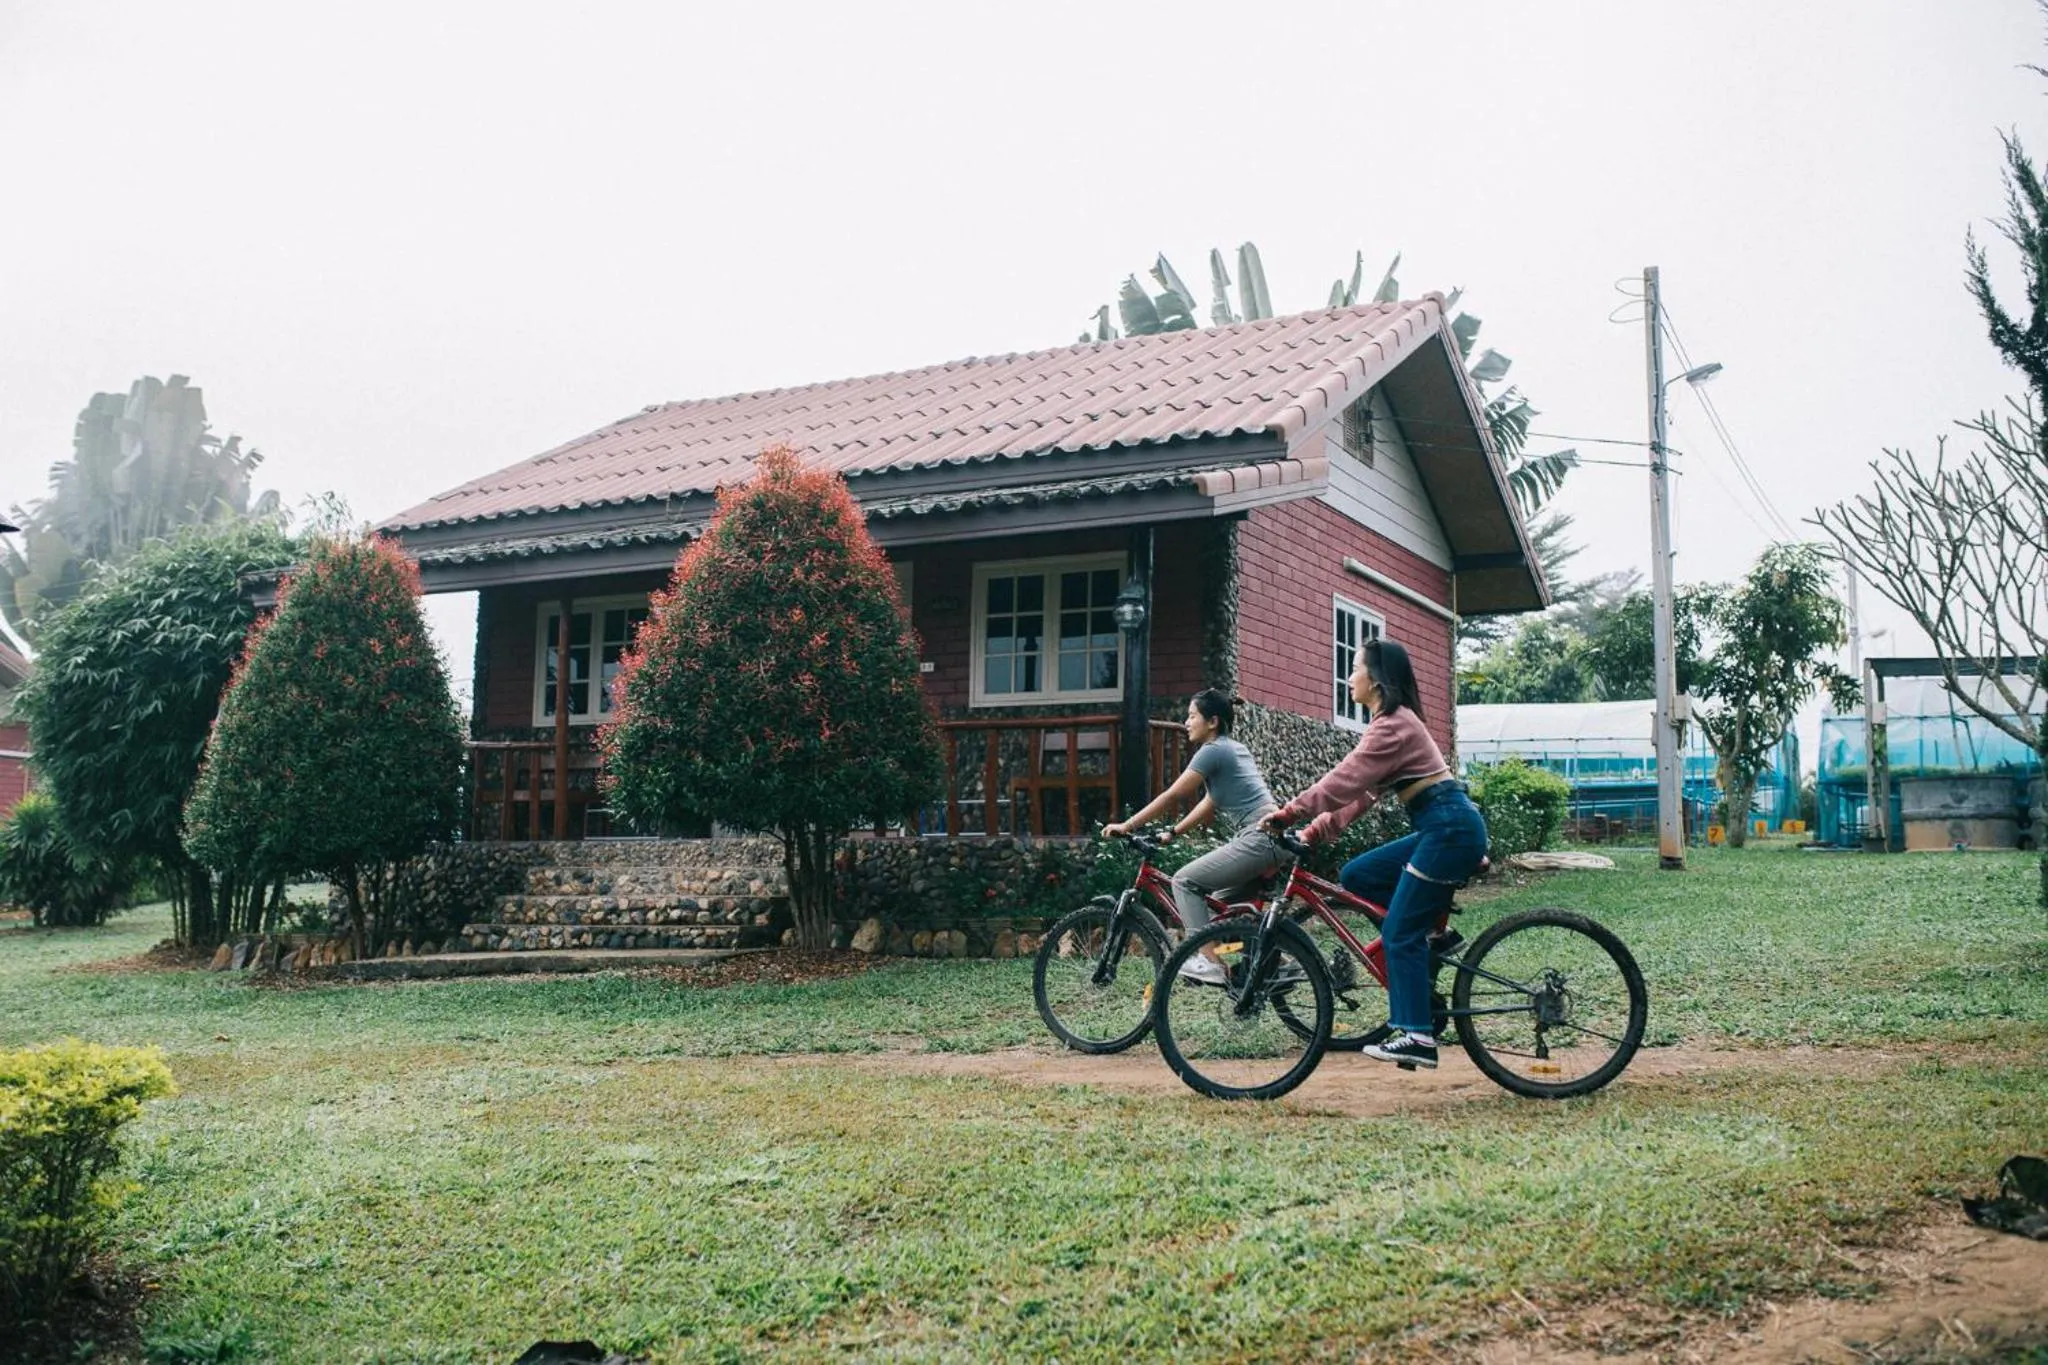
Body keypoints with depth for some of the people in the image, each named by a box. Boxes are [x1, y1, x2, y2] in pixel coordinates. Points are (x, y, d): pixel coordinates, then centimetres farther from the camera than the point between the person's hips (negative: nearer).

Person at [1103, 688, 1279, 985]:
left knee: (1185, 881, -5)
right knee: (1224, 899, 21)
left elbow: (1172, 796, -7)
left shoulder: (1213, 751, -6)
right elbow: (1209, 804, 25)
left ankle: (1207, 961, -12)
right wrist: (1172, 832, 23)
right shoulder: (1235, 749, 22)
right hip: (1273, 838, 10)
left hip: (1257, 838, -10)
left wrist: (1127, 826, -2)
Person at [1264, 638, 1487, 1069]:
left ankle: (1417, 1036, -5)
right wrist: (1317, 829, 9)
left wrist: (1288, 814, -15)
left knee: (1399, 933, -7)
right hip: (1441, 828, 10)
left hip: (1451, 828, -10)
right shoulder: (1391, 722, 19)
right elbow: (1360, 789, 16)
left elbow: (1346, 779, -18)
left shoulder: (1393, 725, -13)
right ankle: (1431, 926, 10)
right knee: (1355, 876, 9)